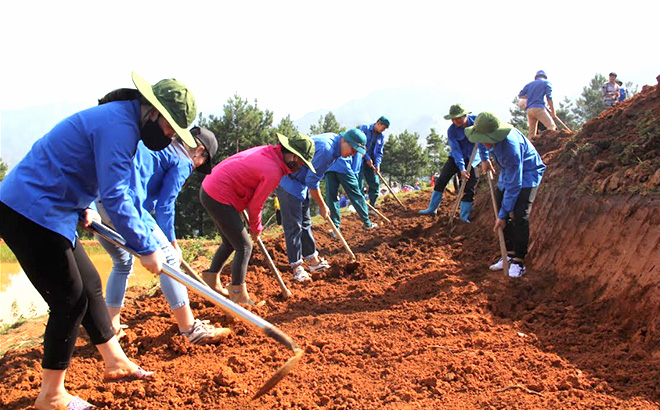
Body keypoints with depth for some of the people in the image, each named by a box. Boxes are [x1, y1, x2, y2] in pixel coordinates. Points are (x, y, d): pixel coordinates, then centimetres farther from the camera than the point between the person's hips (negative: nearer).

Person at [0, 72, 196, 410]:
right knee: (70, 300, -3)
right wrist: (146, 248, -22)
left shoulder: (118, 119, 12)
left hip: (37, 212, 10)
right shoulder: (120, 125, -20)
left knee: (89, 284, 16)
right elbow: (114, 196, -27)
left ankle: (115, 362, 29)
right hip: (30, 214, -10)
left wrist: (83, 207, 11)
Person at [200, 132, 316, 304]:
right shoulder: (273, 172, -21)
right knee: (244, 246, -2)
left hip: (209, 189, 10)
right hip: (220, 198, -10)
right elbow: (255, 205, -12)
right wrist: (256, 228, 8)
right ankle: (239, 296, 4)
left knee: (230, 243, 22)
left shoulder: (268, 151, 5)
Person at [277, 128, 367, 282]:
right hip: (288, 182, -11)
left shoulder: (332, 139, 4)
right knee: (294, 225, -7)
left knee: (305, 223, 15)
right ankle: (296, 267, -1)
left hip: (300, 182, 11)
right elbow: (312, 182, -23)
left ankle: (312, 259, 23)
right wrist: (322, 206, -11)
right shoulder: (326, 149, -27)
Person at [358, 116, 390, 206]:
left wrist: (377, 164, -9)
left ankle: (372, 208, 11)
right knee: (359, 185, -8)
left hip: (371, 162, 6)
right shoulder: (364, 128, -6)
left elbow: (379, 152, 7)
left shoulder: (381, 136, 10)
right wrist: (367, 158, -17)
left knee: (375, 184, 3)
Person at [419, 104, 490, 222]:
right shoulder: (451, 130, -16)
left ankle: (464, 217, -2)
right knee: (442, 179, -6)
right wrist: (461, 168, -31)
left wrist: (485, 159, -26)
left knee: (469, 186, -9)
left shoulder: (476, 121, -16)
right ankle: (432, 208, 5)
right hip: (456, 157, 1)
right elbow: (455, 149, -23)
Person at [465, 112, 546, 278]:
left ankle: (519, 260, -9)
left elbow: (514, 185, -33)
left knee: (519, 217, -18)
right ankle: (510, 254, 14)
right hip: (508, 172, 8)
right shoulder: (488, 132, -17)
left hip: (527, 174, -8)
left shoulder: (511, 146, -39)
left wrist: (503, 214, -27)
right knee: (504, 216, 4)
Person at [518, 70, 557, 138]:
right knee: (551, 126, -13)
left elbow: (520, 95, 16)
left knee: (532, 134, 7)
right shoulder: (547, 83, 10)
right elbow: (549, 98, 1)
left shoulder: (529, 84, 22)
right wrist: (553, 112, 7)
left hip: (529, 109, 6)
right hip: (539, 108, -6)